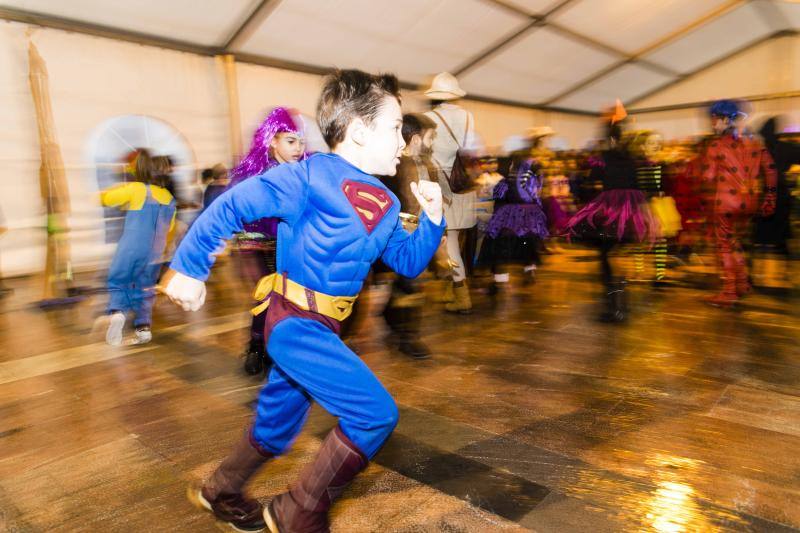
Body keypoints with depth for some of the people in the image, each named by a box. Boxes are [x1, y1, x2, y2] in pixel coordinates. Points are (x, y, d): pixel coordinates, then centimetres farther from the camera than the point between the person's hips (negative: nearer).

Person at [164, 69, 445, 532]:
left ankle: (220, 492, 50)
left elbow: (408, 263, 14)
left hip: (319, 327, 9)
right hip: (297, 324, -9)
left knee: (277, 423, 23)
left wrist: (432, 218, -1)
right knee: (377, 415, -11)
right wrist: (190, 268, -12)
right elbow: (232, 206, -13)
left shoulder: (385, 204, 8)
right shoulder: (312, 175, -15)